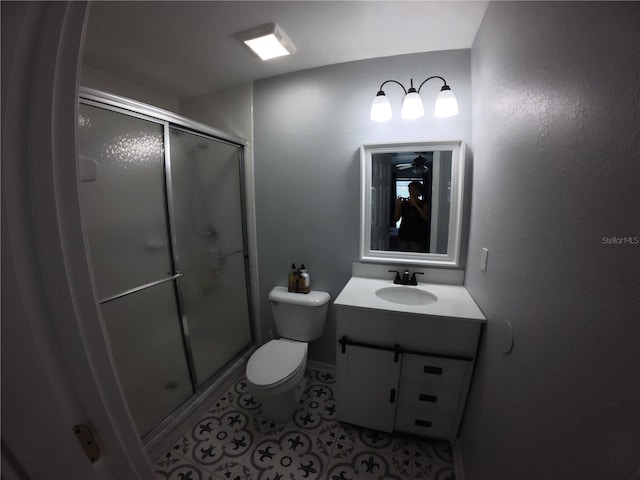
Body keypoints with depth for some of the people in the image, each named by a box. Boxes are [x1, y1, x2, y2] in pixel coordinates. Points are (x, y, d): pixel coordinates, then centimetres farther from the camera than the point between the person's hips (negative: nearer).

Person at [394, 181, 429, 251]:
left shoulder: (423, 204, 2)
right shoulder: (403, 203, 6)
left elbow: (426, 218, -15)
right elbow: (397, 219, 2)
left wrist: (415, 204, -16)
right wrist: (397, 205, -11)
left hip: (417, 237, -2)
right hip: (404, 235, 2)